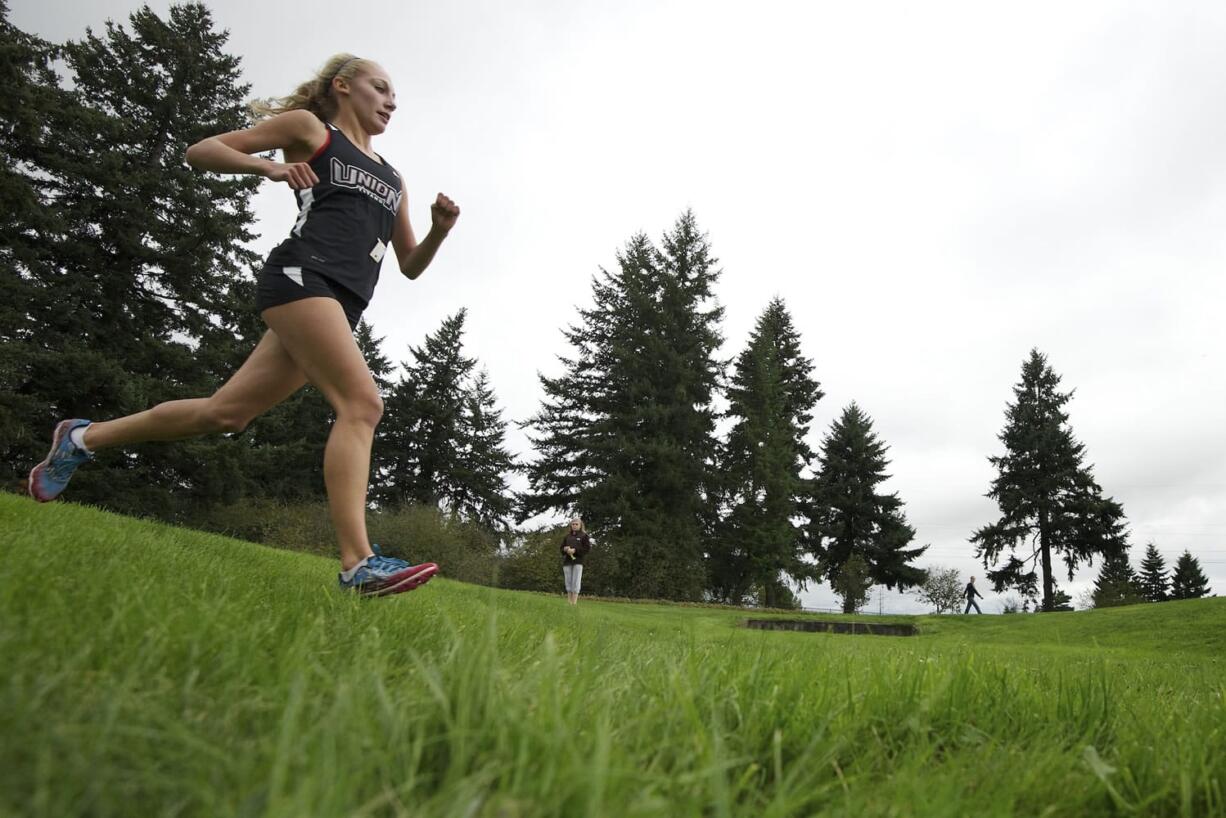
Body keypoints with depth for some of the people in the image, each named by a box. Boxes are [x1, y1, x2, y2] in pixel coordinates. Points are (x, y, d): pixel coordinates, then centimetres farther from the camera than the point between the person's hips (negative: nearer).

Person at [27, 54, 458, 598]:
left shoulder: (392, 179, 28)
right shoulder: (307, 126, 13)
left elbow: (410, 266, 26)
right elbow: (200, 151, 12)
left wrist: (439, 230, 6)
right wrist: (268, 167, -7)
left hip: (341, 305, 7)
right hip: (301, 275, -7)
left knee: (225, 412, 7)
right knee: (361, 402, -23)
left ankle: (83, 438, 26)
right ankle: (359, 564, -28)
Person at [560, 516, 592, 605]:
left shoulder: (584, 535, 4)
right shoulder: (567, 536, 17)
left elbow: (587, 548, -4)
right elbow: (562, 548, 19)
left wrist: (575, 550, -13)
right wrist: (565, 549, -5)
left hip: (578, 561, -4)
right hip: (567, 561, 4)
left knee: (576, 582, -8)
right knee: (568, 582, 4)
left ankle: (574, 603, -9)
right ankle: (569, 602, 9)